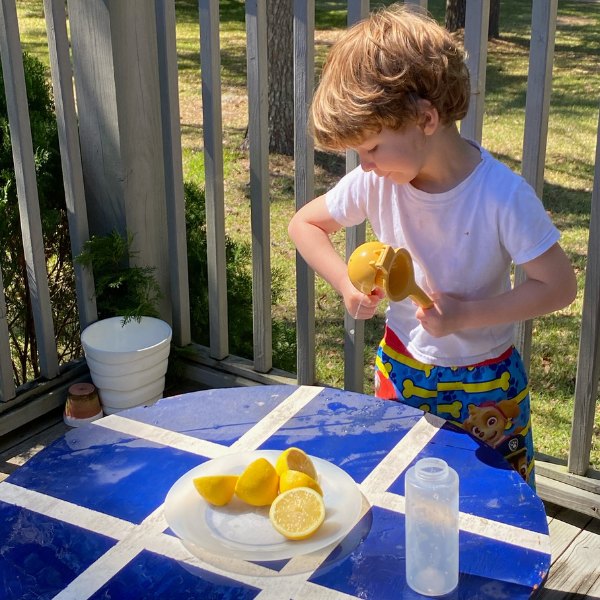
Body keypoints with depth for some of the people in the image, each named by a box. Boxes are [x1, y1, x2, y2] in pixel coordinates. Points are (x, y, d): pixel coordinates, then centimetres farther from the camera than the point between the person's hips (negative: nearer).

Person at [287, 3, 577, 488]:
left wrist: (466, 314, -26)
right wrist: (347, 283, -16)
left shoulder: (503, 195, -26)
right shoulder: (374, 183, -15)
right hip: (401, 368, 3)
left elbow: (560, 286, -19)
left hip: (485, 381, -3)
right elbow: (305, 224, 0)